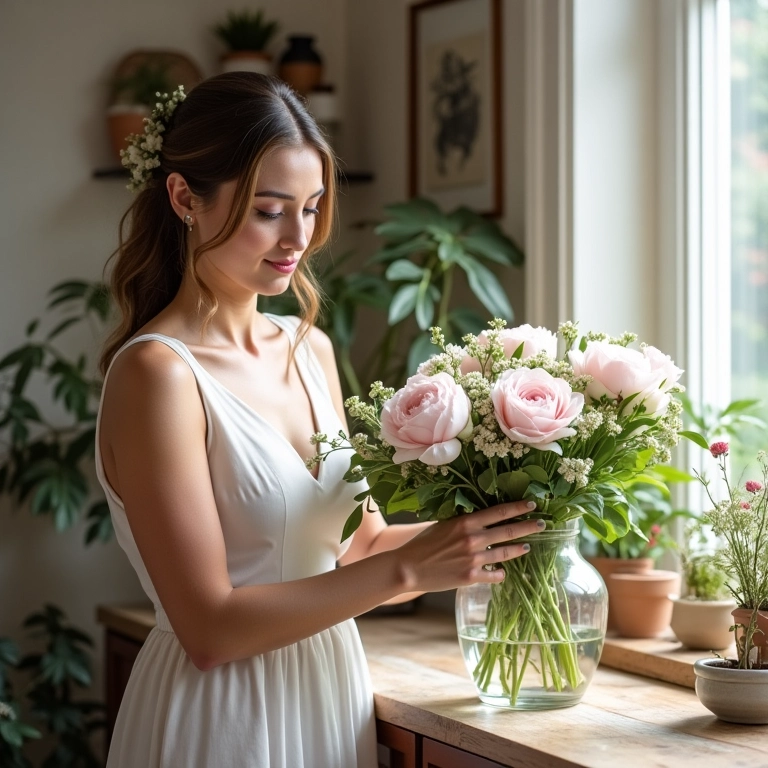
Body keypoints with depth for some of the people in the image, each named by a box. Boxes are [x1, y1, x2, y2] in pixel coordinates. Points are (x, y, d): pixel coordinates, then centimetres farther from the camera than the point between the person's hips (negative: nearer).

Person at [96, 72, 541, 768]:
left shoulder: (311, 351, 5)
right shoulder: (158, 372, -16)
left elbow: (358, 543, 11)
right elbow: (210, 628, -20)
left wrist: (472, 528, -7)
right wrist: (409, 568, -22)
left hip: (333, 705, 7)